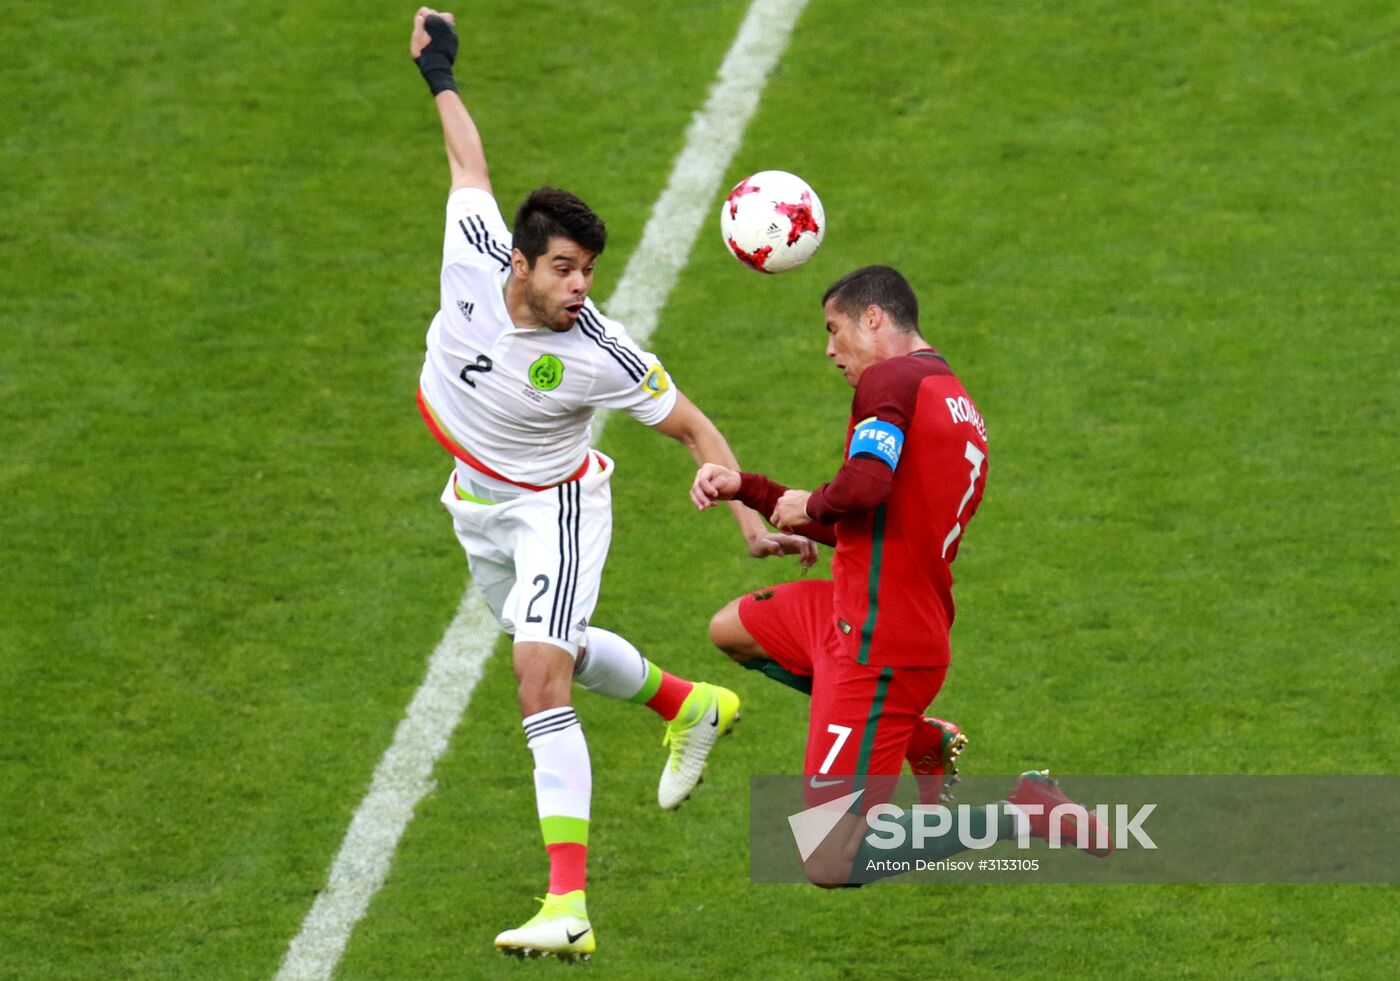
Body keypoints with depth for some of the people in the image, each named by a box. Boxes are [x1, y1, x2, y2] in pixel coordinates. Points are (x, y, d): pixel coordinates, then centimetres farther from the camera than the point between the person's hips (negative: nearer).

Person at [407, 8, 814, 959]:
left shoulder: (600, 353, -30)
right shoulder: (473, 258, -23)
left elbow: (694, 427, -18)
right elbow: (471, 167, -2)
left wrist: (754, 521, -27)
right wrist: (441, 78, 9)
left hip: (554, 505, -6)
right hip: (476, 500, 6)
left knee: (541, 675, -22)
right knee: (557, 653, 26)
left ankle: (569, 907, -30)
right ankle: (689, 705, 57)